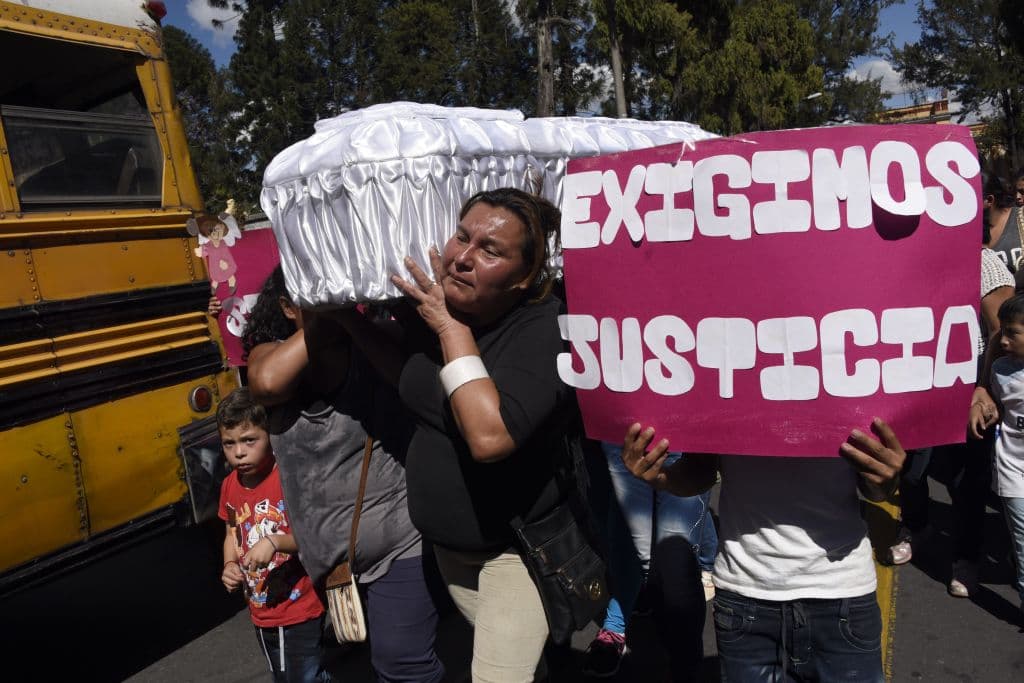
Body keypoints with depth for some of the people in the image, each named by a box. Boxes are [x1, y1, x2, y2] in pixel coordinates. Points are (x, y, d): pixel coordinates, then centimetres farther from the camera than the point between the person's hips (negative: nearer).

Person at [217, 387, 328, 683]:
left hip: (301, 610, -7)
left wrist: (275, 541, -36)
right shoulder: (230, 486, -1)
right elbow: (232, 535, 13)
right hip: (261, 613, 7)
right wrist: (230, 565, -5)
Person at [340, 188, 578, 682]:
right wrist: (351, 319, 0)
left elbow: (489, 436, -38)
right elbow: (413, 379, 12)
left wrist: (452, 329, -30)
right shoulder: (432, 307, -6)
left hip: (518, 545, -7)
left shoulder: (545, 328, -26)